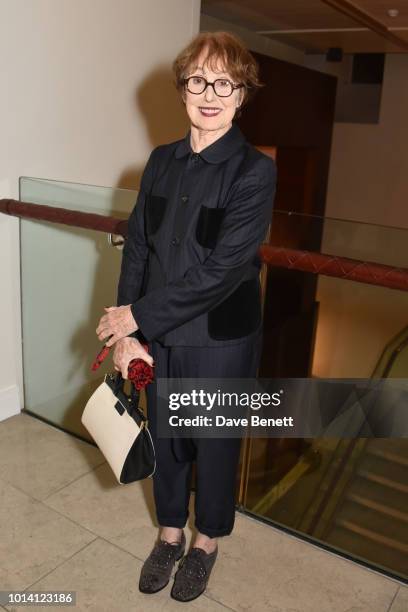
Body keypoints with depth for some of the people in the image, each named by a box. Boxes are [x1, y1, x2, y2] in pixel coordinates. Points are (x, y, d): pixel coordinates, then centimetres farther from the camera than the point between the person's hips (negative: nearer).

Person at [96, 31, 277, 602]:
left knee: (214, 443, 15)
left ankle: (207, 541, 42)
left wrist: (138, 317, -17)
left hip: (220, 341, -4)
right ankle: (170, 533, 45)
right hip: (157, 337, 5)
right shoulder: (161, 161, 2)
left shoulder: (255, 171, -14)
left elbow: (222, 270, -21)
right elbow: (137, 248, 0)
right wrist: (127, 333, -9)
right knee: (164, 436, 19)